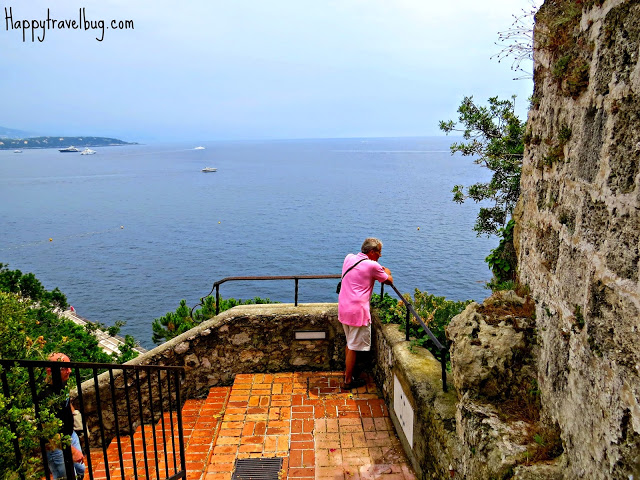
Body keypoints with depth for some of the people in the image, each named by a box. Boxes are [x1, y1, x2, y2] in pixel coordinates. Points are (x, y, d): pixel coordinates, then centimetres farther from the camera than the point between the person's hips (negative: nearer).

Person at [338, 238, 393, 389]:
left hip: (343, 308, 8)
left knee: (350, 343, 23)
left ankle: (347, 372, 36)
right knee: (353, 347, 4)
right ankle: (348, 381, 14)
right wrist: (387, 272, 24)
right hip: (357, 310, -8)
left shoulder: (349, 258, 7)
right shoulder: (372, 266, -13)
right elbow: (389, 281, 3)